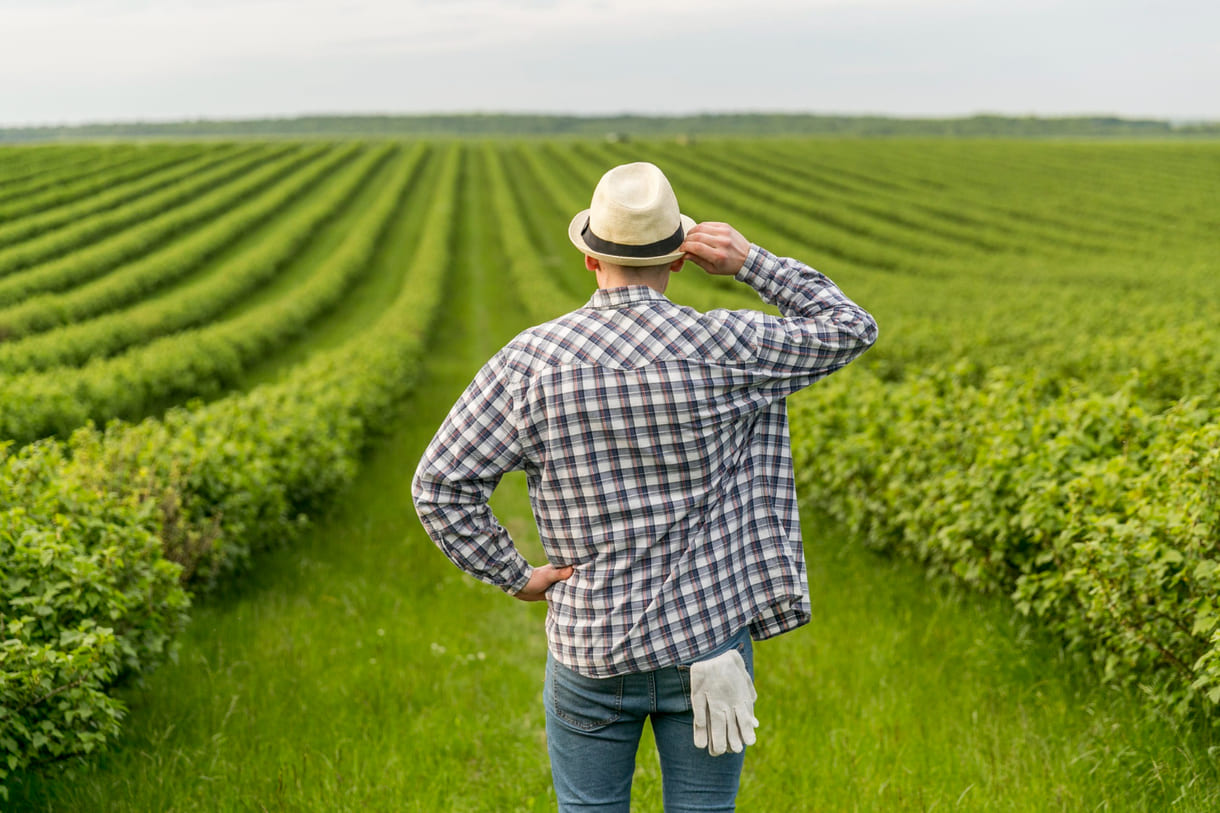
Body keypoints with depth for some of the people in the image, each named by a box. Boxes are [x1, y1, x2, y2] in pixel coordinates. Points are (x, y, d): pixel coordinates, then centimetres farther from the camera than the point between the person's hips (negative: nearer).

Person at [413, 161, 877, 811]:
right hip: (707, 641, 0)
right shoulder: (724, 349, -12)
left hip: (590, 651, 1)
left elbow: (439, 486, -9)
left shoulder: (531, 360, -9)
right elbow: (851, 329, 4)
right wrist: (752, 262, -1)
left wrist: (514, 576, -1)